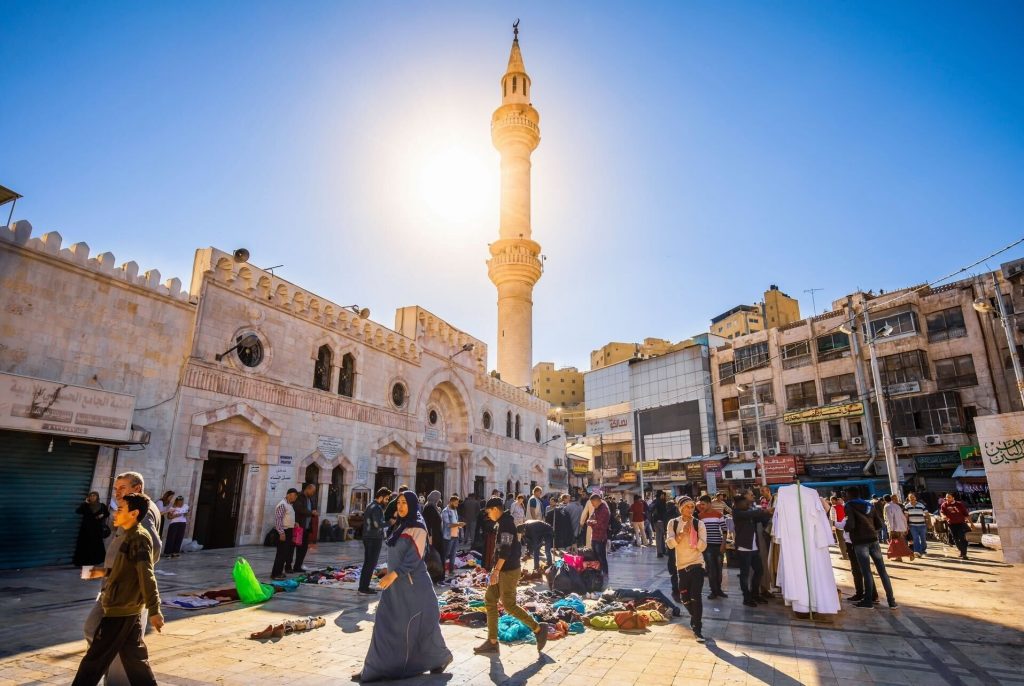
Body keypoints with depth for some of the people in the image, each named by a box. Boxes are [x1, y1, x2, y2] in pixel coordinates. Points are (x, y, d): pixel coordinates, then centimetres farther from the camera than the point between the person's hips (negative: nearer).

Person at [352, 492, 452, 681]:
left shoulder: (417, 527, -14)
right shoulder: (400, 525, 10)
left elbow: (415, 556, -21)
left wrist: (393, 574, -23)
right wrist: (390, 574, 18)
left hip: (412, 583, -8)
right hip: (395, 582, 8)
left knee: (420, 623, 4)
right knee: (386, 623, 8)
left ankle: (440, 658, 23)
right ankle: (377, 668, 19)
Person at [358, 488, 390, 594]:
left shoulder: (369, 506, 11)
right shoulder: (377, 508, -18)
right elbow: (378, 524, -28)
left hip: (367, 537, 9)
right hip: (375, 538, -9)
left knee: (367, 562, 14)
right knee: (371, 564, -3)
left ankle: (362, 586, 19)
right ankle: (364, 588, 0)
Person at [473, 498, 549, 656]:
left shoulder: (506, 523, -17)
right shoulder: (502, 523, 14)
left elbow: (505, 549, -24)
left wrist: (496, 570, -25)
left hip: (509, 570, -10)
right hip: (502, 570, 10)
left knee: (509, 604, -3)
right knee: (489, 600, 7)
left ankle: (538, 628, 11)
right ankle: (492, 642, 12)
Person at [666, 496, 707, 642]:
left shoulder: (699, 524, -7)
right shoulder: (673, 523, -3)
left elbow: (703, 547, -13)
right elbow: (669, 544, -13)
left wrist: (692, 531, -21)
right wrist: (682, 533, -24)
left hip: (697, 565, -3)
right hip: (681, 566, 3)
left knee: (695, 597, -9)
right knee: (684, 599, 14)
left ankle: (697, 629, 5)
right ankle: (695, 619, 41)